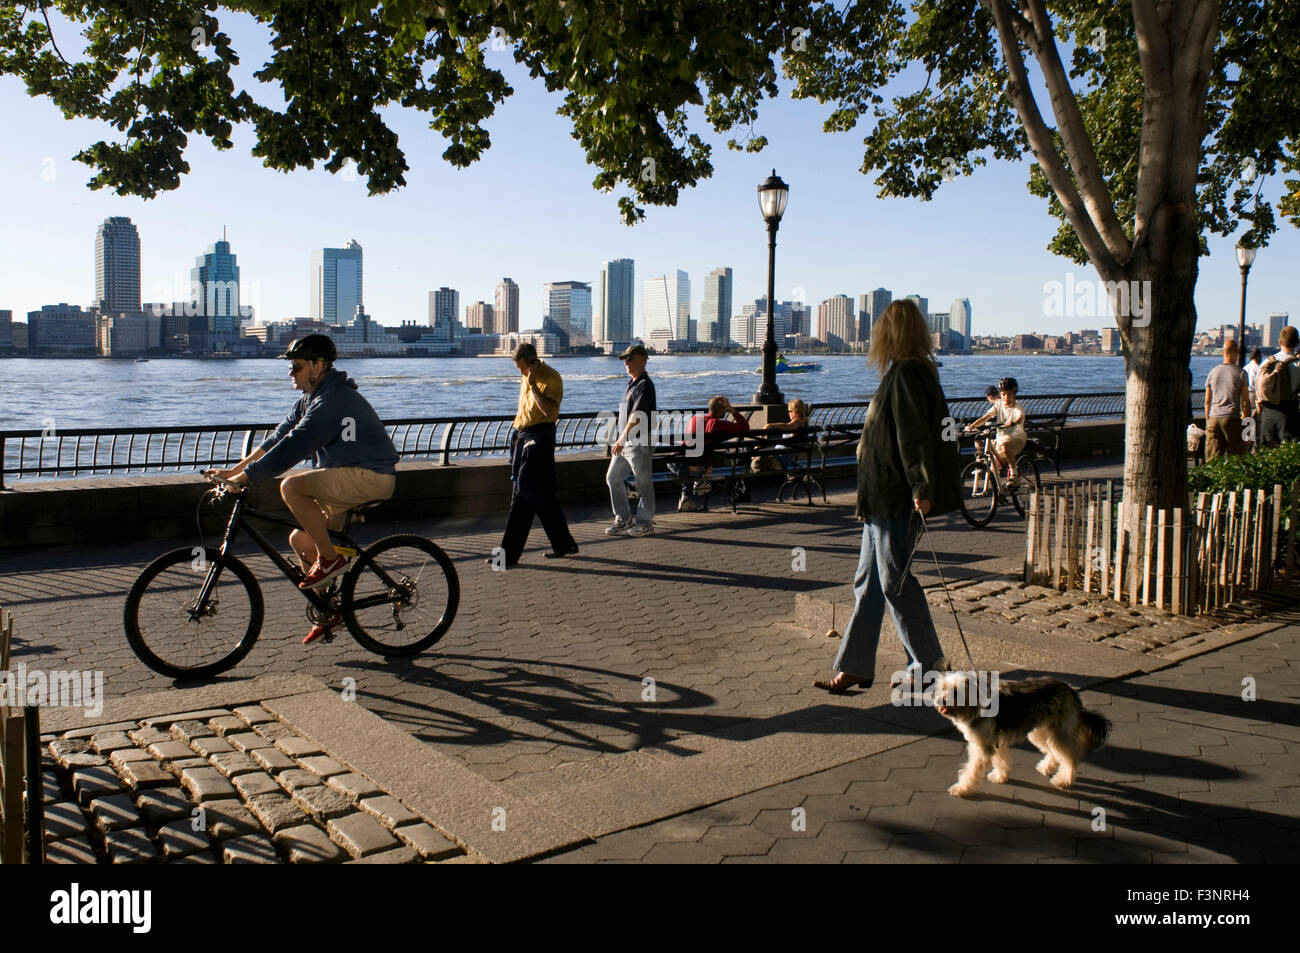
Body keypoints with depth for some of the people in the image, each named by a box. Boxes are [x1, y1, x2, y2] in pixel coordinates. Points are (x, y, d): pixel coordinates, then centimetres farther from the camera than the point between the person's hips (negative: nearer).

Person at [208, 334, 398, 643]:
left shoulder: (333, 400, -19)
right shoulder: (312, 398, 14)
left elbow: (293, 446, -26)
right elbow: (279, 437, 14)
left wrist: (243, 477, -26)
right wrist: (233, 470, 7)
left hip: (369, 476, -10)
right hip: (348, 479, 10)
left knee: (291, 486, -25)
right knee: (301, 541, 8)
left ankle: (331, 558, -13)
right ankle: (330, 611, 20)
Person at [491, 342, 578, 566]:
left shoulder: (551, 377, -12)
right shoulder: (525, 377, 15)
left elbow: (548, 409, -26)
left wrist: (533, 385, -25)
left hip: (539, 437, -9)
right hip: (523, 436, 9)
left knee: (524, 496, -10)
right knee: (543, 496, 13)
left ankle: (509, 555, -9)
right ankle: (564, 543, 23)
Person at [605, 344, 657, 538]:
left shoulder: (645, 385, -14)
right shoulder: (631, 383, 15)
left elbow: (636, 416, -21)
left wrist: (623, 438, -24)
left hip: (639, 443, -10)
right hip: (624, 442, 10)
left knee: (643, 483, 0)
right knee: (613, 477, 12)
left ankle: (645, 523, 10)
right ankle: (623, 519, 21)